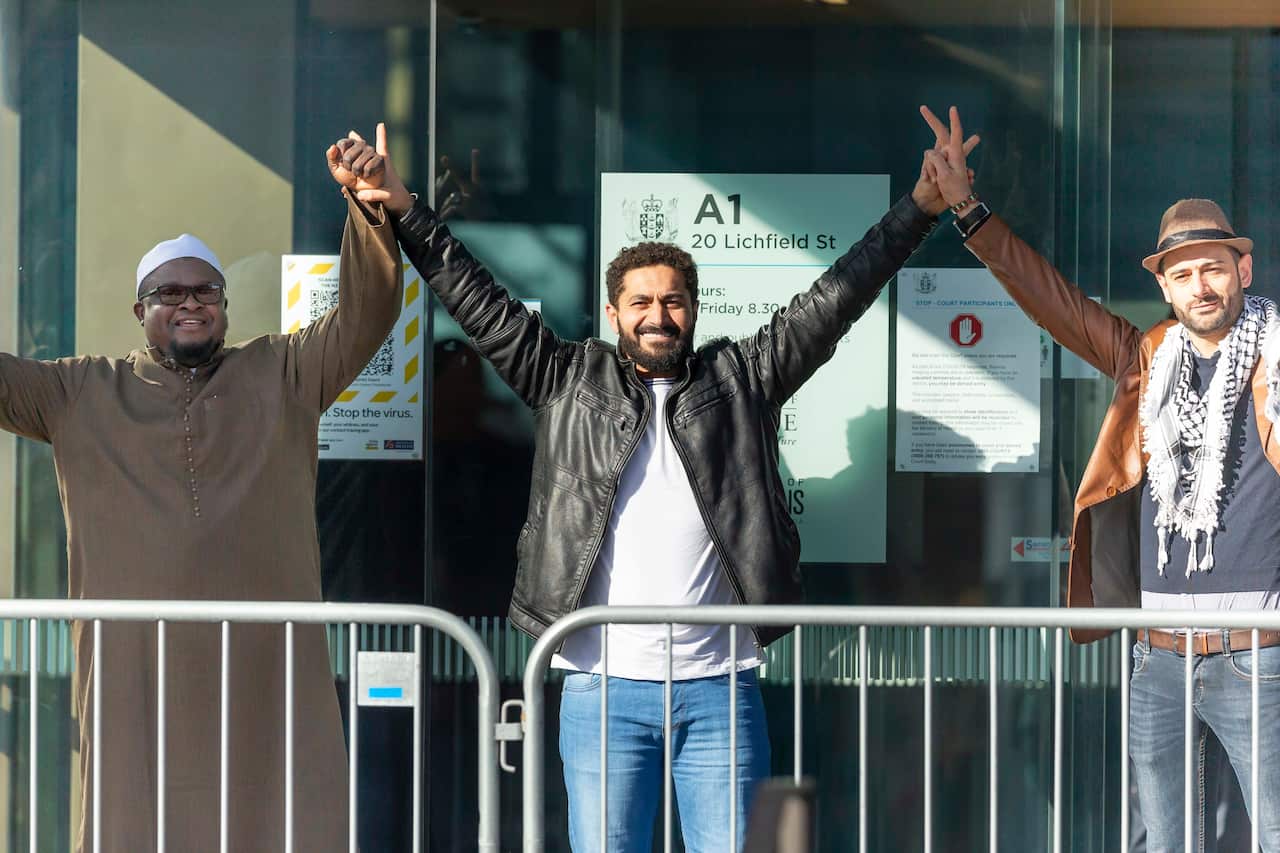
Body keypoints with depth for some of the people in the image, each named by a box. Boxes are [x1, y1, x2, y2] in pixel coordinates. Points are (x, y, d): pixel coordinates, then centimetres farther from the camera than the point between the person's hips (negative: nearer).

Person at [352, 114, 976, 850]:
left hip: (718, 689, 0)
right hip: (604, 687, 0)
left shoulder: (738, 381, 10)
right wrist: (408, 215, 3)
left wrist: (921, 210, 3)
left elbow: (832, 303, 8)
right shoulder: (570, 383, 10)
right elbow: (481, 305, 9)